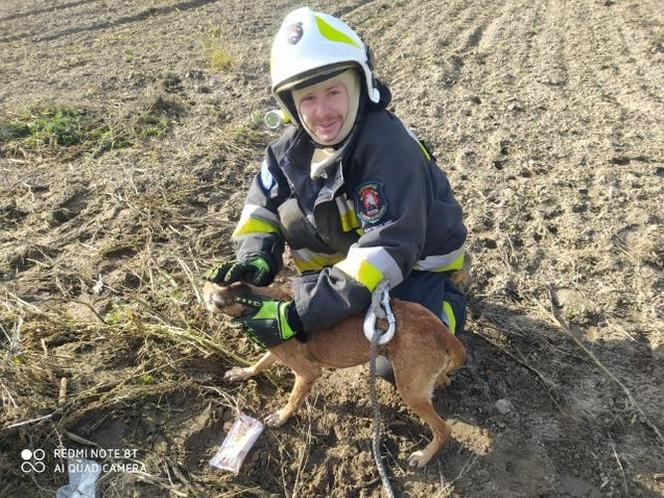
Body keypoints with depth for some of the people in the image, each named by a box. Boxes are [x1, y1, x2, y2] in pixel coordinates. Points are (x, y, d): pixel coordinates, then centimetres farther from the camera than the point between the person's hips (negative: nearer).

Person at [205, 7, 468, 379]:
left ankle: (448, 305, 15)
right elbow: (263, 204, -4)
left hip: (418, 257, -7)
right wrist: (254, 260, -27)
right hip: (355, 247, 8)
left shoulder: (389, 149, -36)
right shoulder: (296, 144, -12)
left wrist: (300, 316, -44)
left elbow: (389, 250, -41)